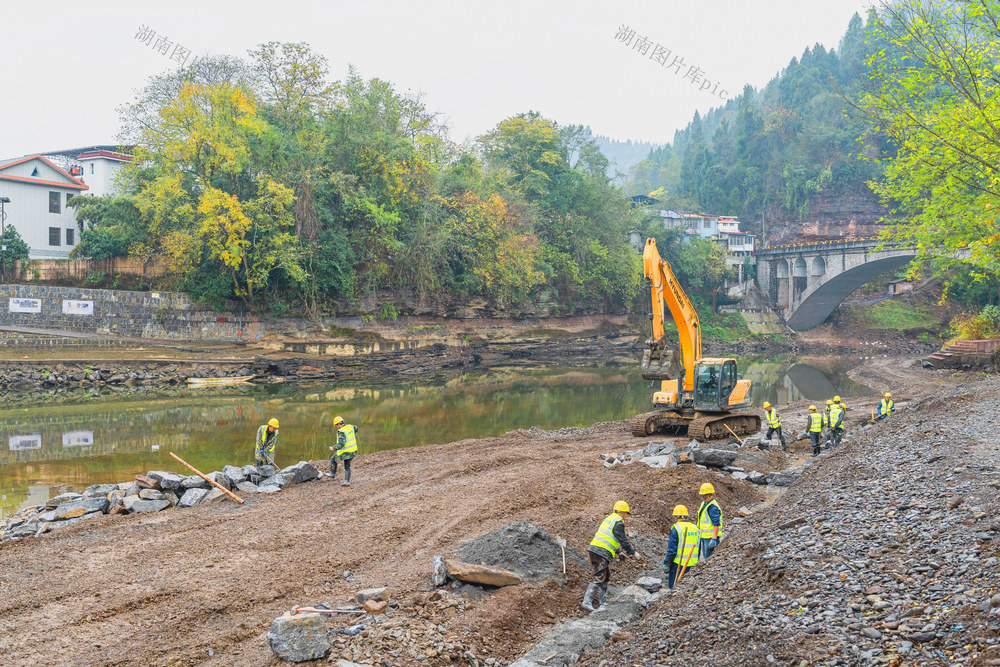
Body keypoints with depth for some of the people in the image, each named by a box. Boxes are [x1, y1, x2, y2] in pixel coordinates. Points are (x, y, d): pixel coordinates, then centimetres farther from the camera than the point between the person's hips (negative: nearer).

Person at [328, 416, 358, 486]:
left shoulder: (341, 432, -22)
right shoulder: (350, 426, 2)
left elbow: (341, 444, -31)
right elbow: (356, 428, 27)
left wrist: (333, 448, -20)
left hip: (345, 452, -7)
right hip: (353, 451, 7)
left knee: (333, 459, 19)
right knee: (347, 466, 15)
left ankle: (332, 473, 30)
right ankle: (347, 481, 7)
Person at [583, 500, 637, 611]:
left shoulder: (609, 519, 21)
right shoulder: (618, 523, -8)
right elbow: (623, 540, -7)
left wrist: (618, 551, 38)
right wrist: (632, 552, 8)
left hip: (593, 549, 10)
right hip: (602, 553, -10)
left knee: (606, 577, 17)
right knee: (599, 579, -10)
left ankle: (603, 603, 21)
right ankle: (587, 601, -17)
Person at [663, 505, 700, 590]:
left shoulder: (676, 529, -13)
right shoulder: (695, 528, 7)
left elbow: (672, 550, -14)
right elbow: (698, 548, 13)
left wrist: (666, 563, -5)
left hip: (678, 564, -6)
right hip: (692, 564, 6)